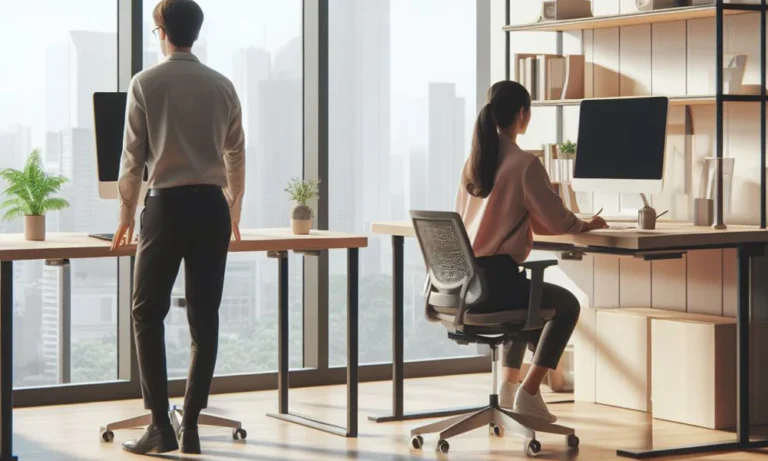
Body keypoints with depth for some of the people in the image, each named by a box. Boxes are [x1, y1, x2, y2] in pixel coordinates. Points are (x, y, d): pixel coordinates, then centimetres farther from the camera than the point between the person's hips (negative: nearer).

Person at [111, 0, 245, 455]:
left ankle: (161, 426, -1)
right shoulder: (222, 86, 8)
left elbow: (133, 157, -1)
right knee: (205, 317, 6)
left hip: (168, 204, -3)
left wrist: (127, 216, 11)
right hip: (212, 205, 3)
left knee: (148, 314, 5)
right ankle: (191, 426, 6)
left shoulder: (147, 83, -2)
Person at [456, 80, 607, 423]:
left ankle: (509, 385, 32)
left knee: (527, 295, 37)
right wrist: (585, 225, 14)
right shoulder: (525, 164, -12)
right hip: (494, 280, -7)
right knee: (568, 304, 18)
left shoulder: (473, 160, 9)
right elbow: (556, 221, -8)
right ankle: (528, 393, 10)